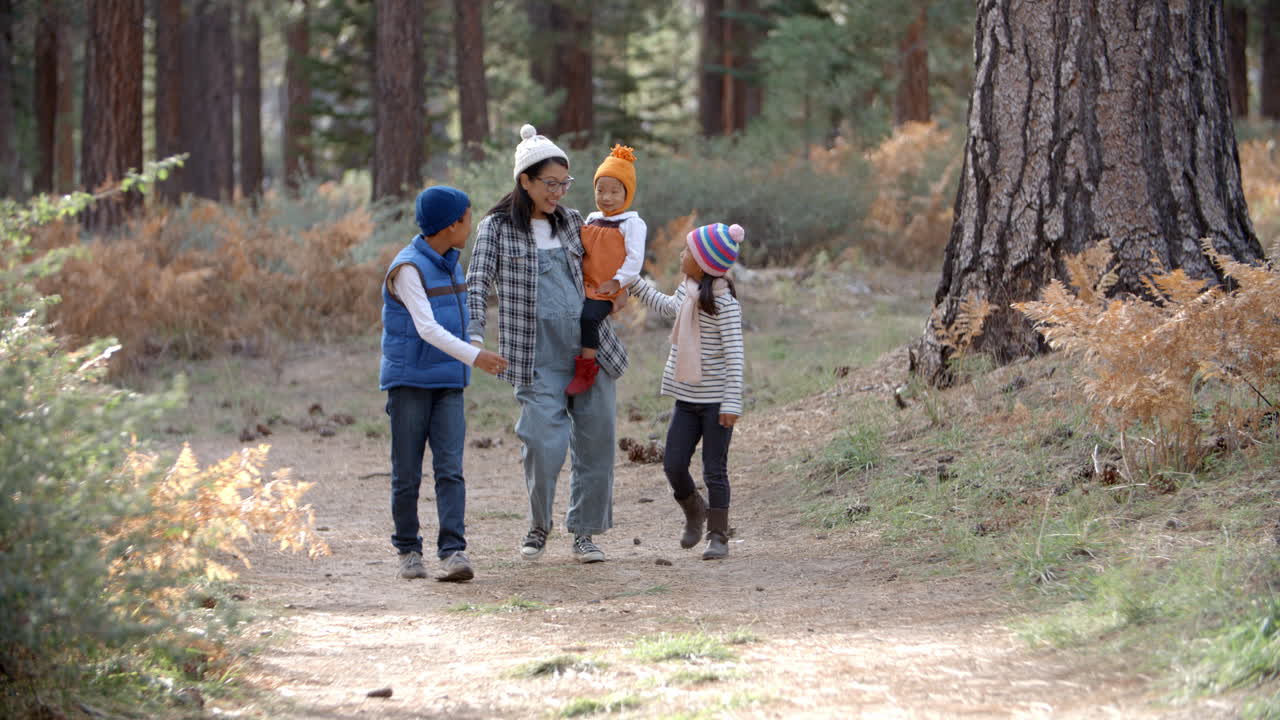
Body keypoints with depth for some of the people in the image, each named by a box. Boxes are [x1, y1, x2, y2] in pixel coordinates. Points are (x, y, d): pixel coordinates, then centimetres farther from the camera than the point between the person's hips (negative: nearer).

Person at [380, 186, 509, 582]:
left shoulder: (449, 263, 11)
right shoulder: (407, 269, -13)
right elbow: (426, 328, -23)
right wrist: (474, 357, -33)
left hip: (447, 386, 5)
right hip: (408, 384, -5)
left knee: (449, 468, -9)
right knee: (407, 473, 2)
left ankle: (453, 553, -17)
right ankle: (408, 550, 17)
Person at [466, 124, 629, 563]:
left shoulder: (571, 222, 13)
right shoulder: (497, 228, 0)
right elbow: (478, 284, -7)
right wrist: (474, 337, -21)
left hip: (590, 346, 4)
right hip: (538, 356, -4)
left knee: (595, 441, 2)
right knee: (544, 443, -12)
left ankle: (585, 532, 14)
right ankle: (538, 526, 12)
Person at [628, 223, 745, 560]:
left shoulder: (723, 302, -16)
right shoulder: (686, 290, 7)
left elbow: (734, 353, -18)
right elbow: (667, 307, 31)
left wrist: (731, 403, -21)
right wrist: (633, 282, 32)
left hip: (715, 401, -6)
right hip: (686, 397, 6)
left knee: (714, 471, 0)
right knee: (673, 465, 3)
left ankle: (718, 536, 10)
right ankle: (694, 511, 30)